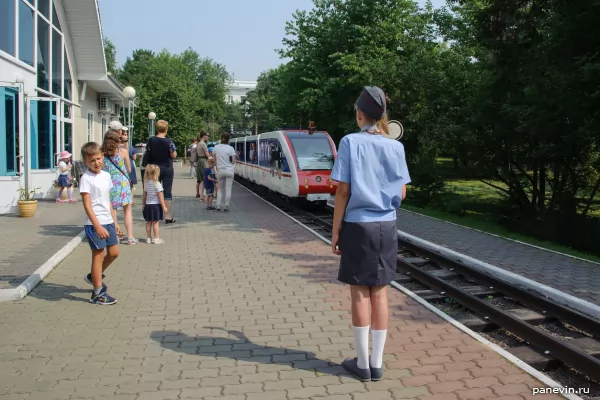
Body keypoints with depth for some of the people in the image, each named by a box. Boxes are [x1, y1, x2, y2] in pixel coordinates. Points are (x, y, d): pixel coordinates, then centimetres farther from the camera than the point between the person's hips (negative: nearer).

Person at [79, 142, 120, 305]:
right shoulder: (86, 178, -13)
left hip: (108, 221, 7)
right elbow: (87, 205, -18)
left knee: (114, 253, 12)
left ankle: (94, 276, 36)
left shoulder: (106, 175, 8)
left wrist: (114, 221, 16)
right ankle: (98, 293, 13)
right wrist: (98, 226, -24)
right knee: (98, 255, 1)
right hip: (94, 224, -7)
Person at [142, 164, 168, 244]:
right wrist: (164, 206, -9)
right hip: (156, 205, -6)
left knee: (148, 222, 10)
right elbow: (160, 197, -14)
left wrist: (143, 205, 19)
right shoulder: (157, 184, -14)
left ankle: (148, 238, 17)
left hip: (148, 205, 6)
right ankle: (156, 238, 5)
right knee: (155, 222, 0)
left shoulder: (146, 183, 4)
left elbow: (144, 196, 10)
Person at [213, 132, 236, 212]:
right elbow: (233, 161, -5)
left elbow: (215, 158, 10)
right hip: (229, 170, -3)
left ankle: (218, 206, 5)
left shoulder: (216, 147, 1)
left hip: (220, 170, 3)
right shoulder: (230, 148, -7)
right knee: (228, 190, 3)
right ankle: (226, 207, 4)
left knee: (221, 190, 15)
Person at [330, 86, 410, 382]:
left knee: (360, 294, 5)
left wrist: (336, 230, -2)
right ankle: (377, 363, 17)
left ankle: (362, 364, 14)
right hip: (386, 227, 3)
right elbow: (402, 194, 6)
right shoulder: (396, 147, 3)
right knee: (379, 293, 9)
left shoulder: (350, 142, -7)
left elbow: (343, 191, -9)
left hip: (358, 225, -3)